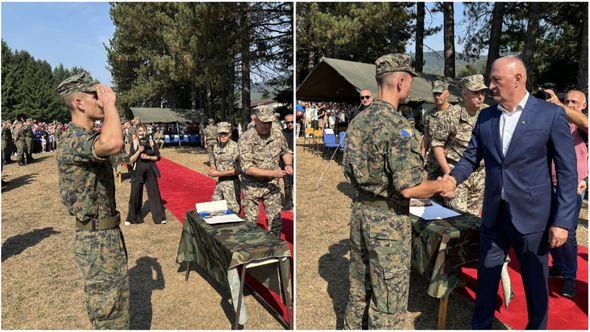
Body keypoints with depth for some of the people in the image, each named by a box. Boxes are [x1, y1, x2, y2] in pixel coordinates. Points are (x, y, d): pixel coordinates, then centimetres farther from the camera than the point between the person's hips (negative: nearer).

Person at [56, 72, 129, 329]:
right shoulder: (72, 140, -23)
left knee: (115, 302, 23)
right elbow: (113, 143, -46)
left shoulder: (87, 138, 11)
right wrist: (109, 103, -29)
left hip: (107, 235, 10)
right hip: (97, 240, -10)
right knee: (109, 316, 3)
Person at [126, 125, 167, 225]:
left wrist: (148, 157, -12)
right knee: (135, 195, 4)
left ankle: (159, 217, 12)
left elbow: (157, 157, 5)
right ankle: (132, 218, 19)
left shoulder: (152, 142, 3)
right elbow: (131, 160, -4)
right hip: (137, 172, 0)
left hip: (150, 171, 1)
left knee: (154, 193, 3)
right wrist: (139, 151, -17)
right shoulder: (134, 143, 1)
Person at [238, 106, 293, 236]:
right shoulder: (246, 139, -19)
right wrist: (272, 173, -28)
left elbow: (286, 151, 15)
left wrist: (288, 164, -7)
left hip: (272, 183, 3)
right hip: (252, 185, -3)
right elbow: (247, 168, -24)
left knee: (275, 219, 6)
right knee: (251, 220, 10)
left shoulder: (277, 135, -5)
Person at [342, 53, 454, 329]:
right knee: (388, 296, 8)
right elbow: (409, 188, -24)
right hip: (388, 220, -8)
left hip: (360, 211, 8)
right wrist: (441, 186, -6)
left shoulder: (358, 120, 4)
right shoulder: (397, 126, -21)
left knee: (359, 286, 23)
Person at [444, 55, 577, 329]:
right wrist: (453, 178, -13)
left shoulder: (551, 114, -9)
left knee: (536, 283, 14)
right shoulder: (486, 117, 4)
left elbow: (567, 172, -8)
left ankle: (537, 326, 38)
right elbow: (471, 157, 8)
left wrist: (563, 221, -12)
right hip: (494, 215, 4)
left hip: (531, 217, -3)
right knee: (486, 278, 16)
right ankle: (480, 325, 35)